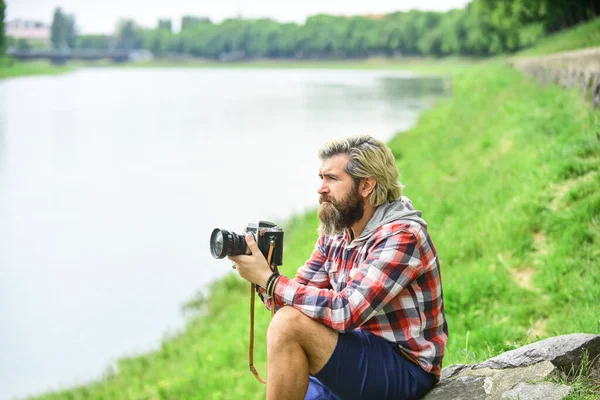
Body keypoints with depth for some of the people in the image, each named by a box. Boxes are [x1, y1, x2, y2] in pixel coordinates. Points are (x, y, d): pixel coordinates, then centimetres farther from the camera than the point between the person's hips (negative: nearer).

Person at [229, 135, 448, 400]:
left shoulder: (402, 237, -18)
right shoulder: (335, 233, 7)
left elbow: (347, 311, -28)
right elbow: (299, 297, 6)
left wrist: (268, 280, -26)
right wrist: (262, 276, -14)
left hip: (404, 372, -7)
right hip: (357, 358, 8)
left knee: (289, 324, -25)